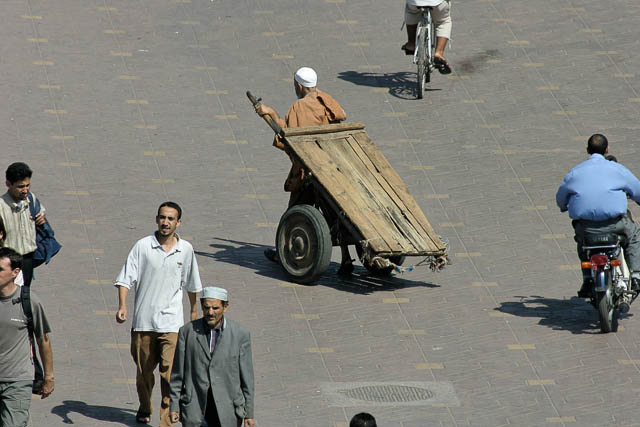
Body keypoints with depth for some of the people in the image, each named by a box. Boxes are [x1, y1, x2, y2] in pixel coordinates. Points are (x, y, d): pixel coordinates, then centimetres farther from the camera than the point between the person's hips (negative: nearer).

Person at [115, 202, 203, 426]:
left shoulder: (186, 250, 3)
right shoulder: (143, 246, -4)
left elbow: (191, 284, 18)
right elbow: (126, 279, -6)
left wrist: (194, 310, 29)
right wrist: (122, 306, -20)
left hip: (171, 323, 0)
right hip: (143, 321, 0)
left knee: (170, 372, -12)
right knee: (144, 370, 15)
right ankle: (144, 408, 39)